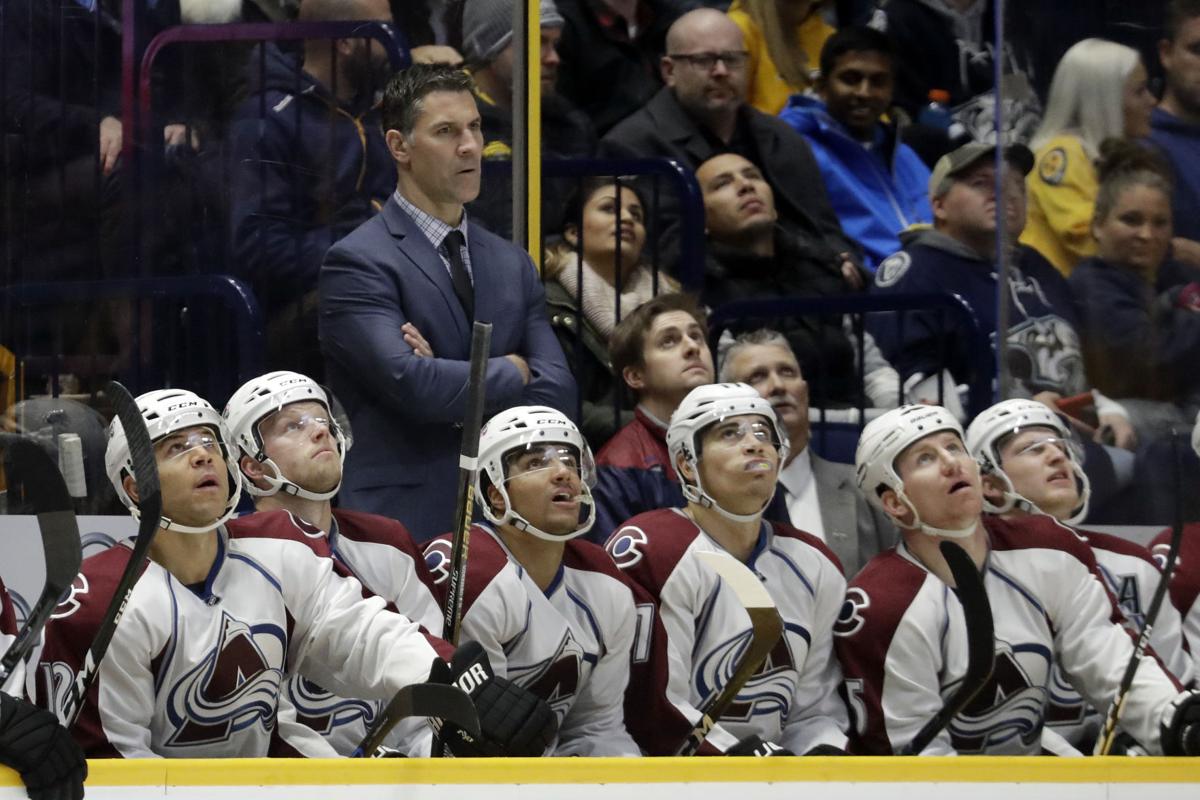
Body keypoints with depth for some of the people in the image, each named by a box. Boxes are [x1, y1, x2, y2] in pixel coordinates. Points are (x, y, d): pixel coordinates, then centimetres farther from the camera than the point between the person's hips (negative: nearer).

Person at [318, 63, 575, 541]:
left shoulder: (512, 265, 16)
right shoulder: (356, 263, -4)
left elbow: (558, 394, 6)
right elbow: (411, 384, -18)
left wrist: (456, 383, -9)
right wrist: (511, 372, -2)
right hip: (403, 521, -5)